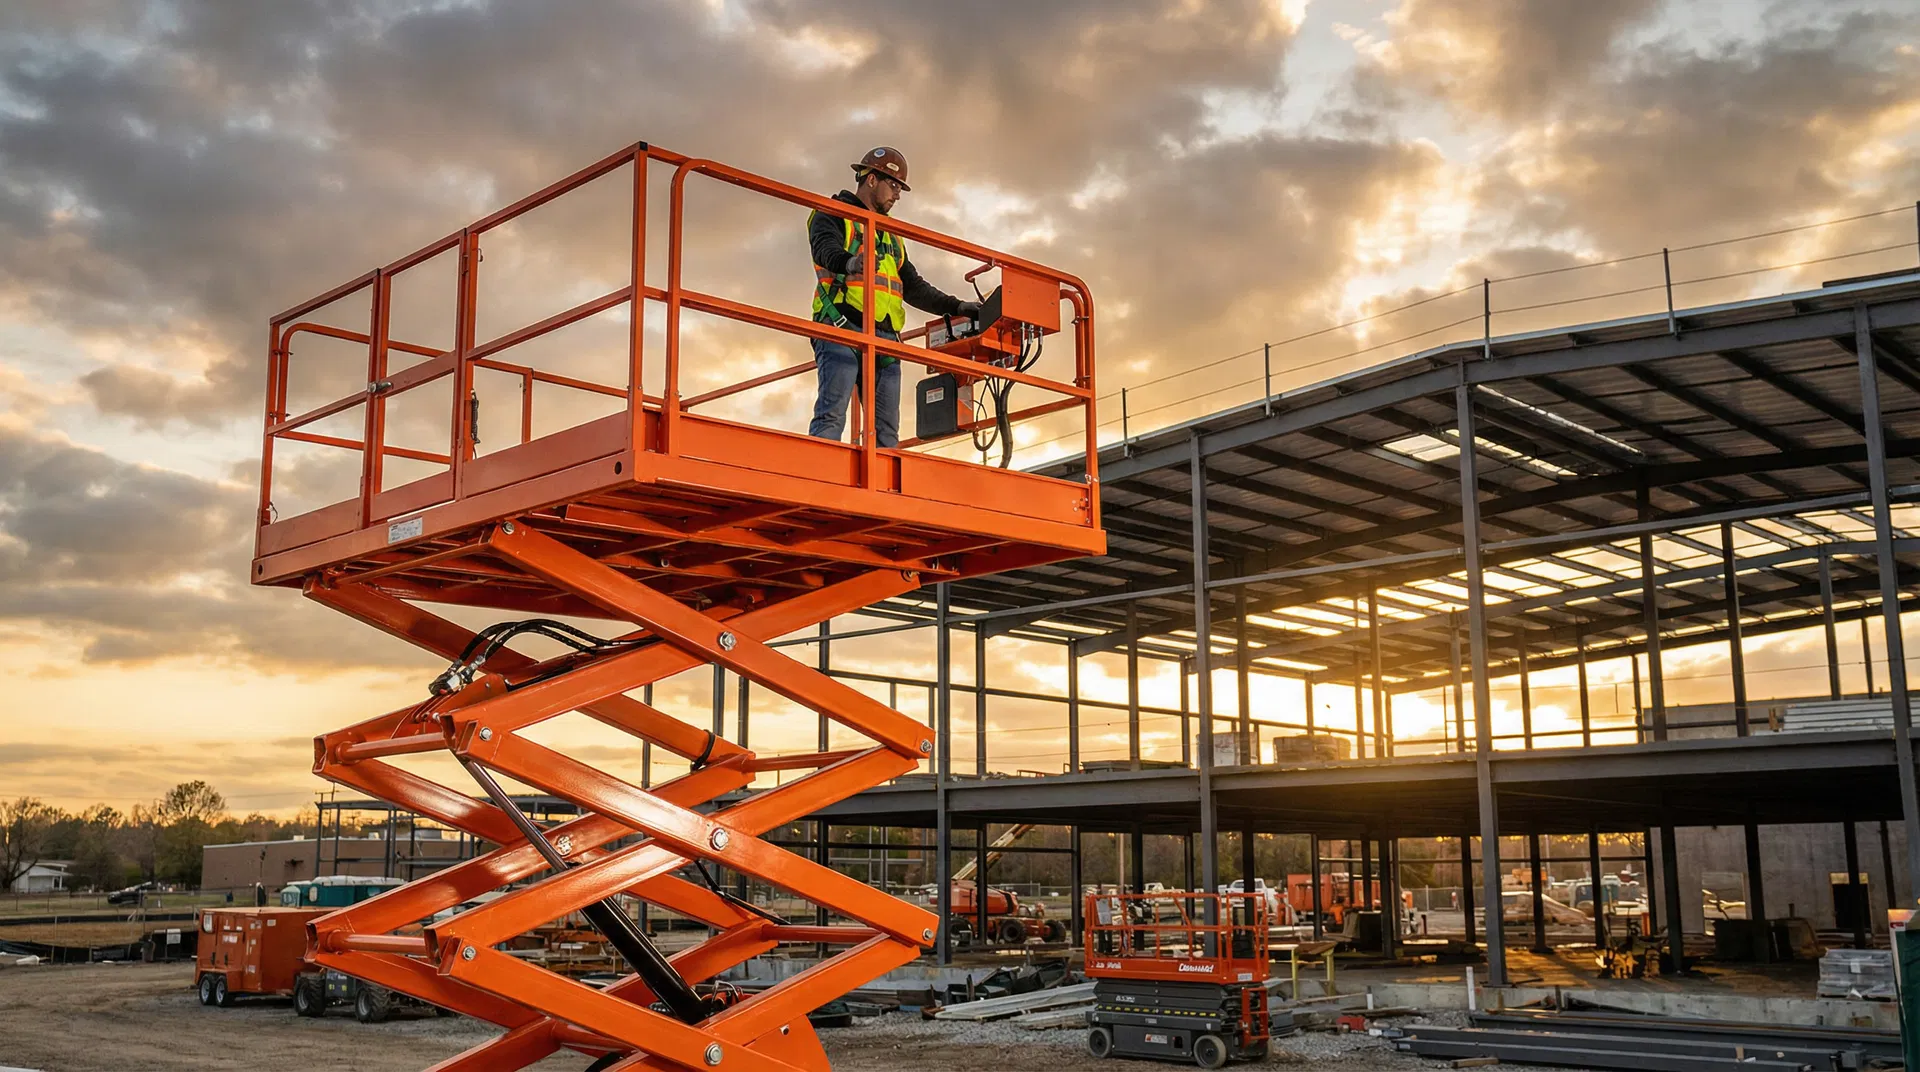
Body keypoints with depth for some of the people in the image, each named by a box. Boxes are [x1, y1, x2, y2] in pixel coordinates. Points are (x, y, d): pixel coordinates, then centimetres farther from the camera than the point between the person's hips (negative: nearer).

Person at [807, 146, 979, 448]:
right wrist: (849, 262, -36)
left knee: (887, 428, -3)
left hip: (885, 338, 7)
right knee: (831, 415, -20)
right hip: (842, 330, -7)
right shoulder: (832, 214, 9)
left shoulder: (891, 237, 31)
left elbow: (914, 287, 28)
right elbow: (825, 248, -13)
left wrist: (956, 307, 14)